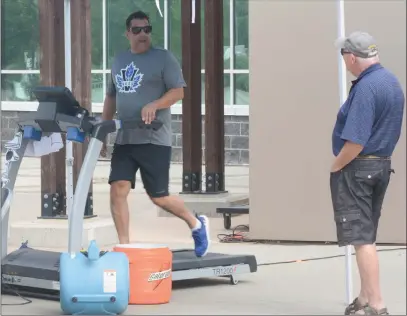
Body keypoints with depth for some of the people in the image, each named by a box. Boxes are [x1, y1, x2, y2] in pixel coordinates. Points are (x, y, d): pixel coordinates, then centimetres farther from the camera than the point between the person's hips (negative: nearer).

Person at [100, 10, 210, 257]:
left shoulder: (163, 58, -3)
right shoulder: (119, 60, 15)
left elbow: (179, 91, -9)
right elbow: (111, 97, 22)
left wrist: (154, 105, -26)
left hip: (154, 139, -5)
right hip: (124, 140, 5)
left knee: (158, 196, -1)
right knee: (118, 189, -8)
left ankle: (196, 224, 24)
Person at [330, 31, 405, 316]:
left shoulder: (365, 88, -22)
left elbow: (355, 142, -27)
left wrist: (336, 166, -11)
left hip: (356, 166, -9)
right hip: (383, 164, 9)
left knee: (361, 238, -7)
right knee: (367, 236, 17)